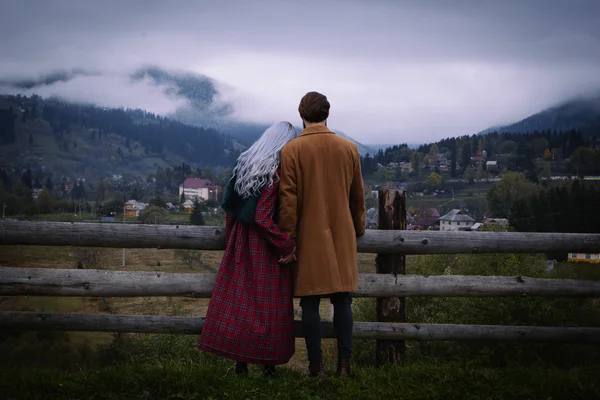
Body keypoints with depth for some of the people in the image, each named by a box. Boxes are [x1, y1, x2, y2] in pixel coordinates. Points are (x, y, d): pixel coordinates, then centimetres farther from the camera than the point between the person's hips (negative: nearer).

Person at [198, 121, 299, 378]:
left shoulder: (244, 164, 5)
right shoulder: (275, 173, -19)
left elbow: (229, 206, 11)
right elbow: (263, 218, -24)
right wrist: (288, 245, -17)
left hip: (240, 242, 7)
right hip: (265, 249, -7)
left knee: (238, 299, 10)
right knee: (268, 306, 4)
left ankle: (240, 361, 17)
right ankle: (269, 364, 13)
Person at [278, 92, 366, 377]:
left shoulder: (291, 150, -7)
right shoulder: (349, 149, 3)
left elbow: (288, 199, -8)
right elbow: (358, 196, 11)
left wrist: (288, 237, -1)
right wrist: (358, 229, 24)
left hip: (309, 236, -2)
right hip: (342, 236, 3)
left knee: (310, 302, 4)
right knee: (342, 300, 8)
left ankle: (316, 365, 6)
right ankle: (344, 364, 10)